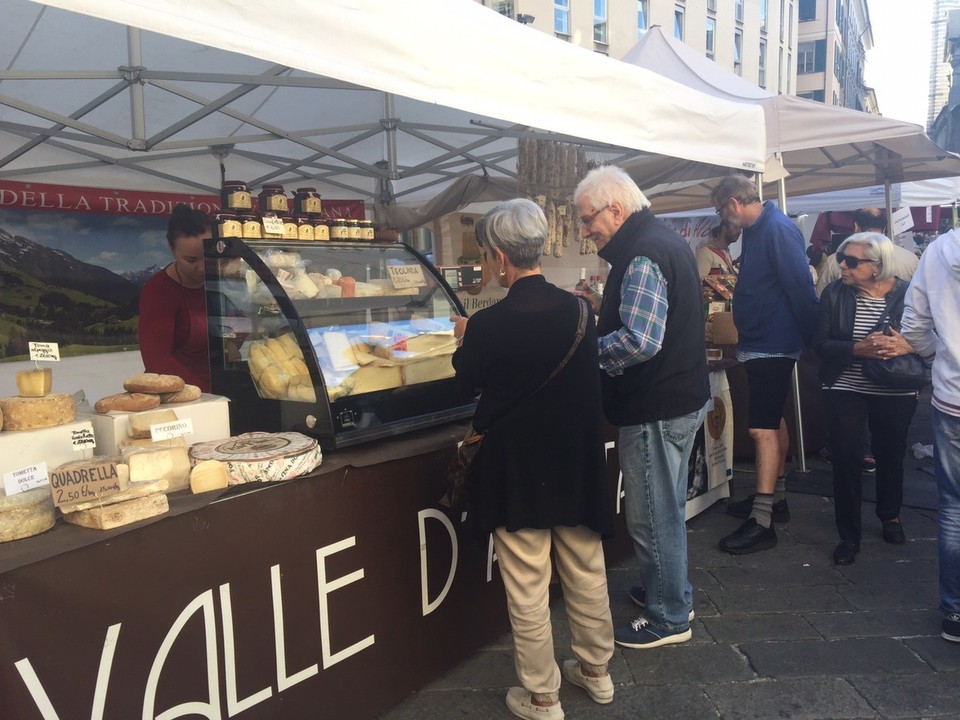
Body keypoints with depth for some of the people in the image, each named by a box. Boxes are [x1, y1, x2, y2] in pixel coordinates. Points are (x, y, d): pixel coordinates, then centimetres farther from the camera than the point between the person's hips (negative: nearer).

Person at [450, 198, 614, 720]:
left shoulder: (490, 324, -21)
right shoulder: (578, 309, -7)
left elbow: (468, 379, -2)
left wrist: (466, 338, 20)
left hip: (517, 473, -5)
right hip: (578, 464, 5)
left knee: (527, 589, 10)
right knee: (586, 572, 20)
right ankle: (595, 669, 38)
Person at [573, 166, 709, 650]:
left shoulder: (642, 256, -20)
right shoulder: (667, 241, 12)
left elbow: (639, 341, -31)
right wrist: (603, 318, 9)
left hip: (655, 408, -11)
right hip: (682, 396, 11)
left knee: (653, 518, 4)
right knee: (667, 509, 23)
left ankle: (668, 618, 19)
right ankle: (672, 594, 39)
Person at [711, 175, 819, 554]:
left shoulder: (778, 229, -19)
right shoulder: (757, 230, 12)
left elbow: (801, 288, -21)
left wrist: (811, 340, -16)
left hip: (773, 347, -11)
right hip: (760, 343, 11)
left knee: (762, 428, -10)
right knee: (773, 420, 18)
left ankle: (761, 521, -6)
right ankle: (775, 498, 31)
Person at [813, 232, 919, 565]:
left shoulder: (907, 294, -6)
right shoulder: (834, 293, -4)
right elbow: (821, 343, -8)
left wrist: (907, 346, -24)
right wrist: (858, 348, -24)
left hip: (895, 394, 0)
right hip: (844, 391, 0)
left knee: (890, 456, 16)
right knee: (846, 460, 0)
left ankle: (890, 516, 43)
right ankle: (849, 535, 15)